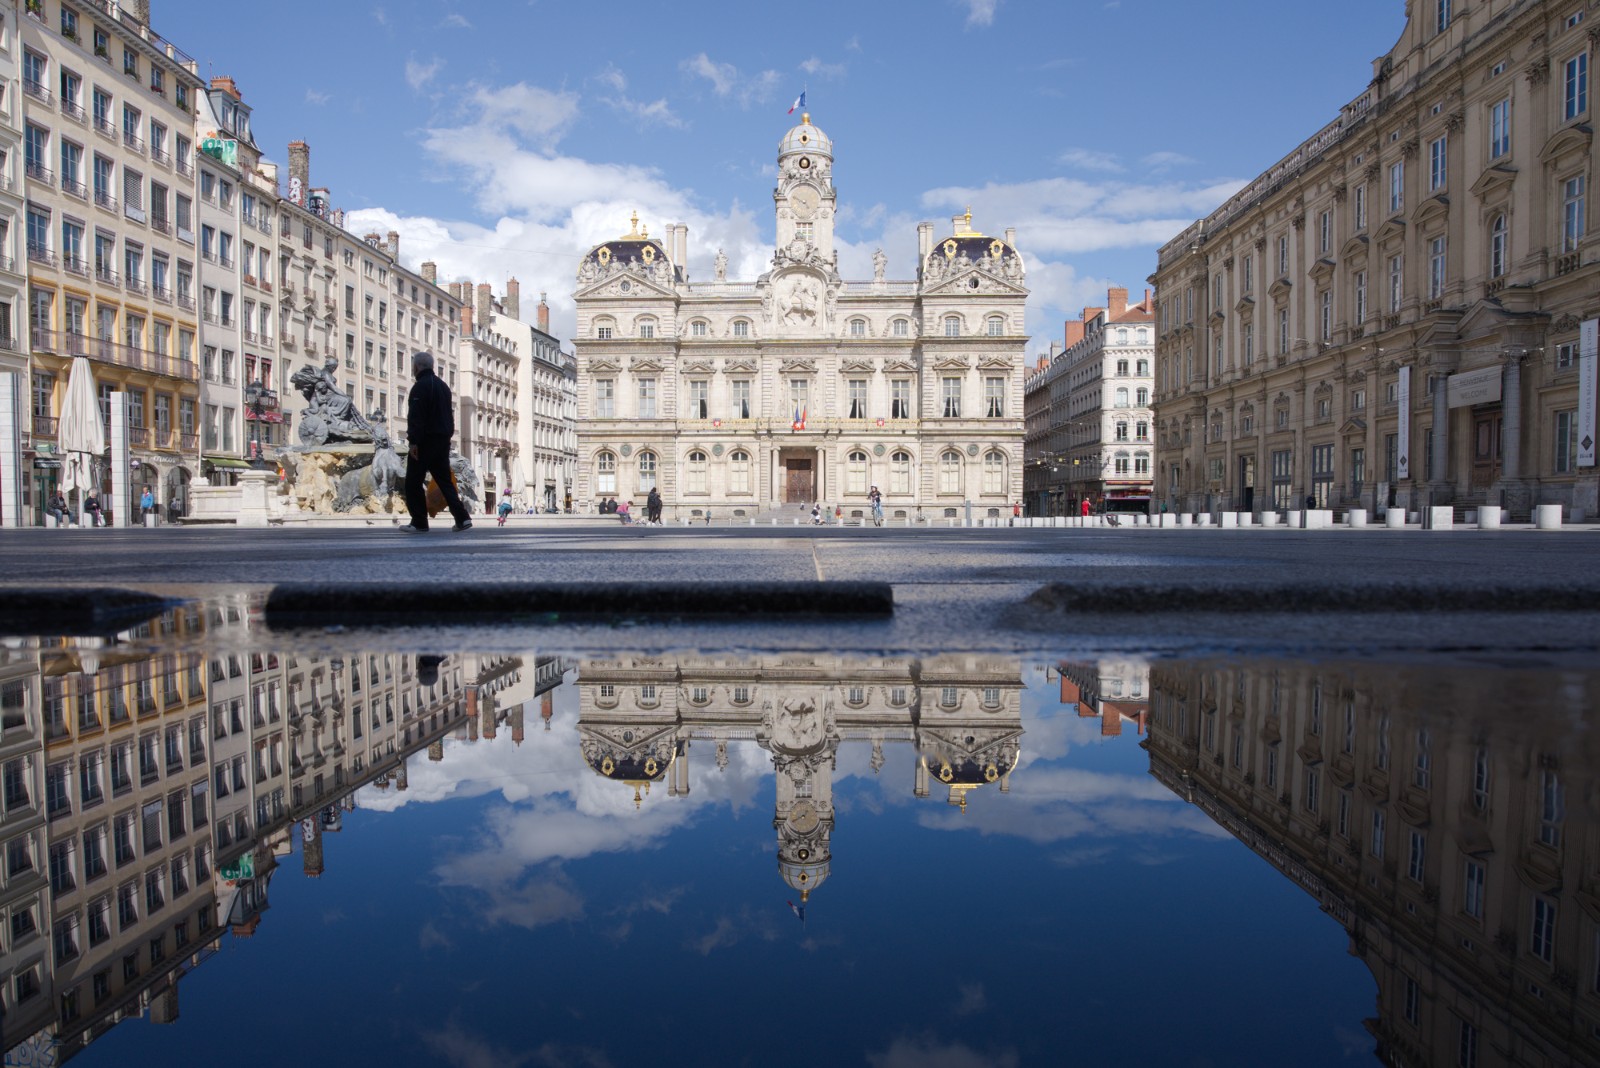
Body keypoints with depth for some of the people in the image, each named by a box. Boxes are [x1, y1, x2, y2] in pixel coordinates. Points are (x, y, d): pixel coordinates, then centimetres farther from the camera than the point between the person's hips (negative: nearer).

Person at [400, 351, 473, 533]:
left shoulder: (420, 386, -11)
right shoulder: (443, 385, 17)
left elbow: (415, 416, -19)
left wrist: (413, 441, -20)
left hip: (425, 441, -8)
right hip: (443, 441, 8)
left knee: (413, 482, 1)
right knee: (445, 480, 10)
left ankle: (419, 523, 1)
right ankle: (462, 518, -1)